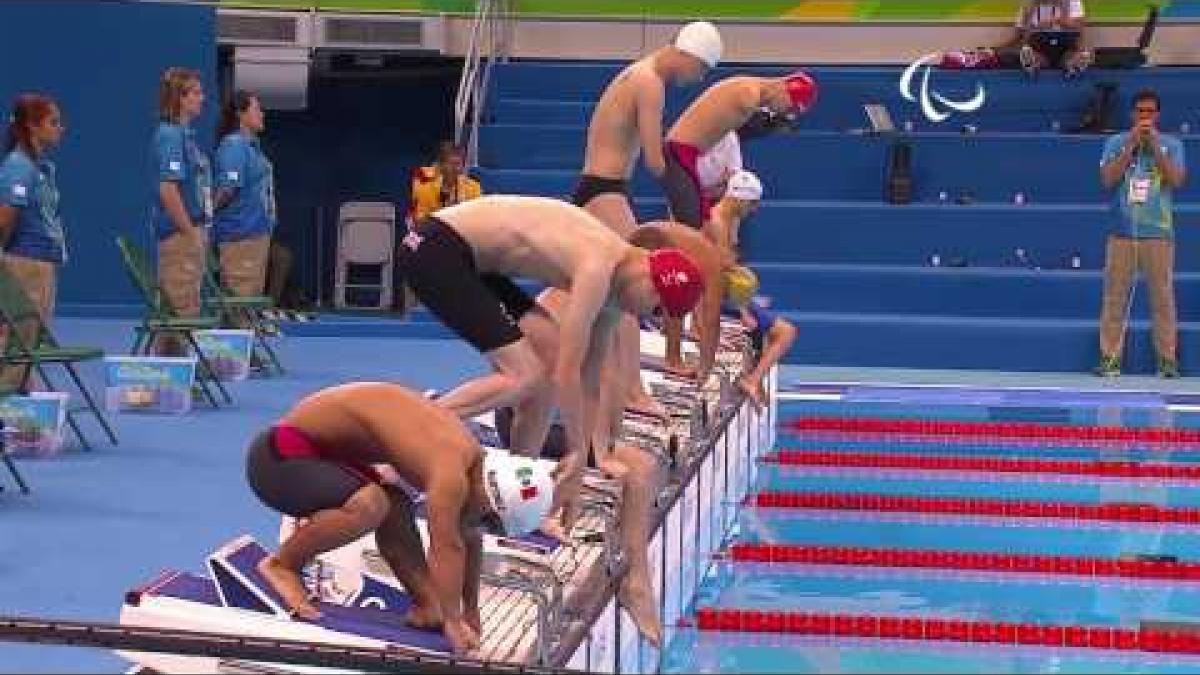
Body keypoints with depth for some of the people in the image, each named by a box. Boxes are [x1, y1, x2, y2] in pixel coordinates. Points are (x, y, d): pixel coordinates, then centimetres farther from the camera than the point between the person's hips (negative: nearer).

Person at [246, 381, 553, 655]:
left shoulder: (465, 452, 5)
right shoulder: (451, 469, -25)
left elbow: (468, 540, 14)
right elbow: (447, 548, -28)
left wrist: (471, 613, 18)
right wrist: (453, 622, -25)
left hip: (317, 448, 10)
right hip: (279, 457, -10)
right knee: (369, 505, -29)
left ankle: (427, 605, 6)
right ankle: (281, 564, -10)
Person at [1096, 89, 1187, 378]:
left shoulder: (1171, 144, 9)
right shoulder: (1116, 143, 9)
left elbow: (1176, 180, -5)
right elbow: (1108, 179, -3)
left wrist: (1154, 146, -8)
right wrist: (1132, 145, -7)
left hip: (1159, 232, 0)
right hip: (1122, 232, 0)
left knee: (1163, 296, -2)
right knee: (1115, 296, -1)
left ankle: (1167, 358, 3)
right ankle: (1110, 357, 3)